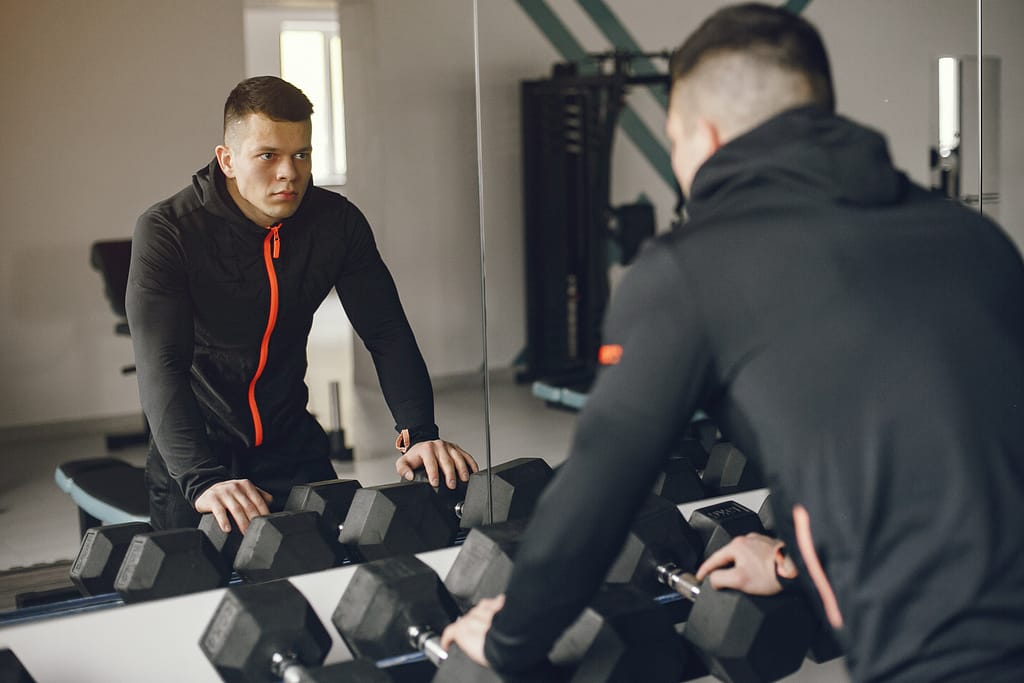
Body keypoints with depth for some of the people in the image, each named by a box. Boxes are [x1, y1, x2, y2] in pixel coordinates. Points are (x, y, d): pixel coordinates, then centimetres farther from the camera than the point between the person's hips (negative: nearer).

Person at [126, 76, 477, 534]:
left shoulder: (337, 222, -7)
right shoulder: (166, 232, -19)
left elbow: (388, 335, -6)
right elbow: (162, 367, -28)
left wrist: (420, 434, -22)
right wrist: (203, 481, -42)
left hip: (292, 446, 3)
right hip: (195, 458, -3)